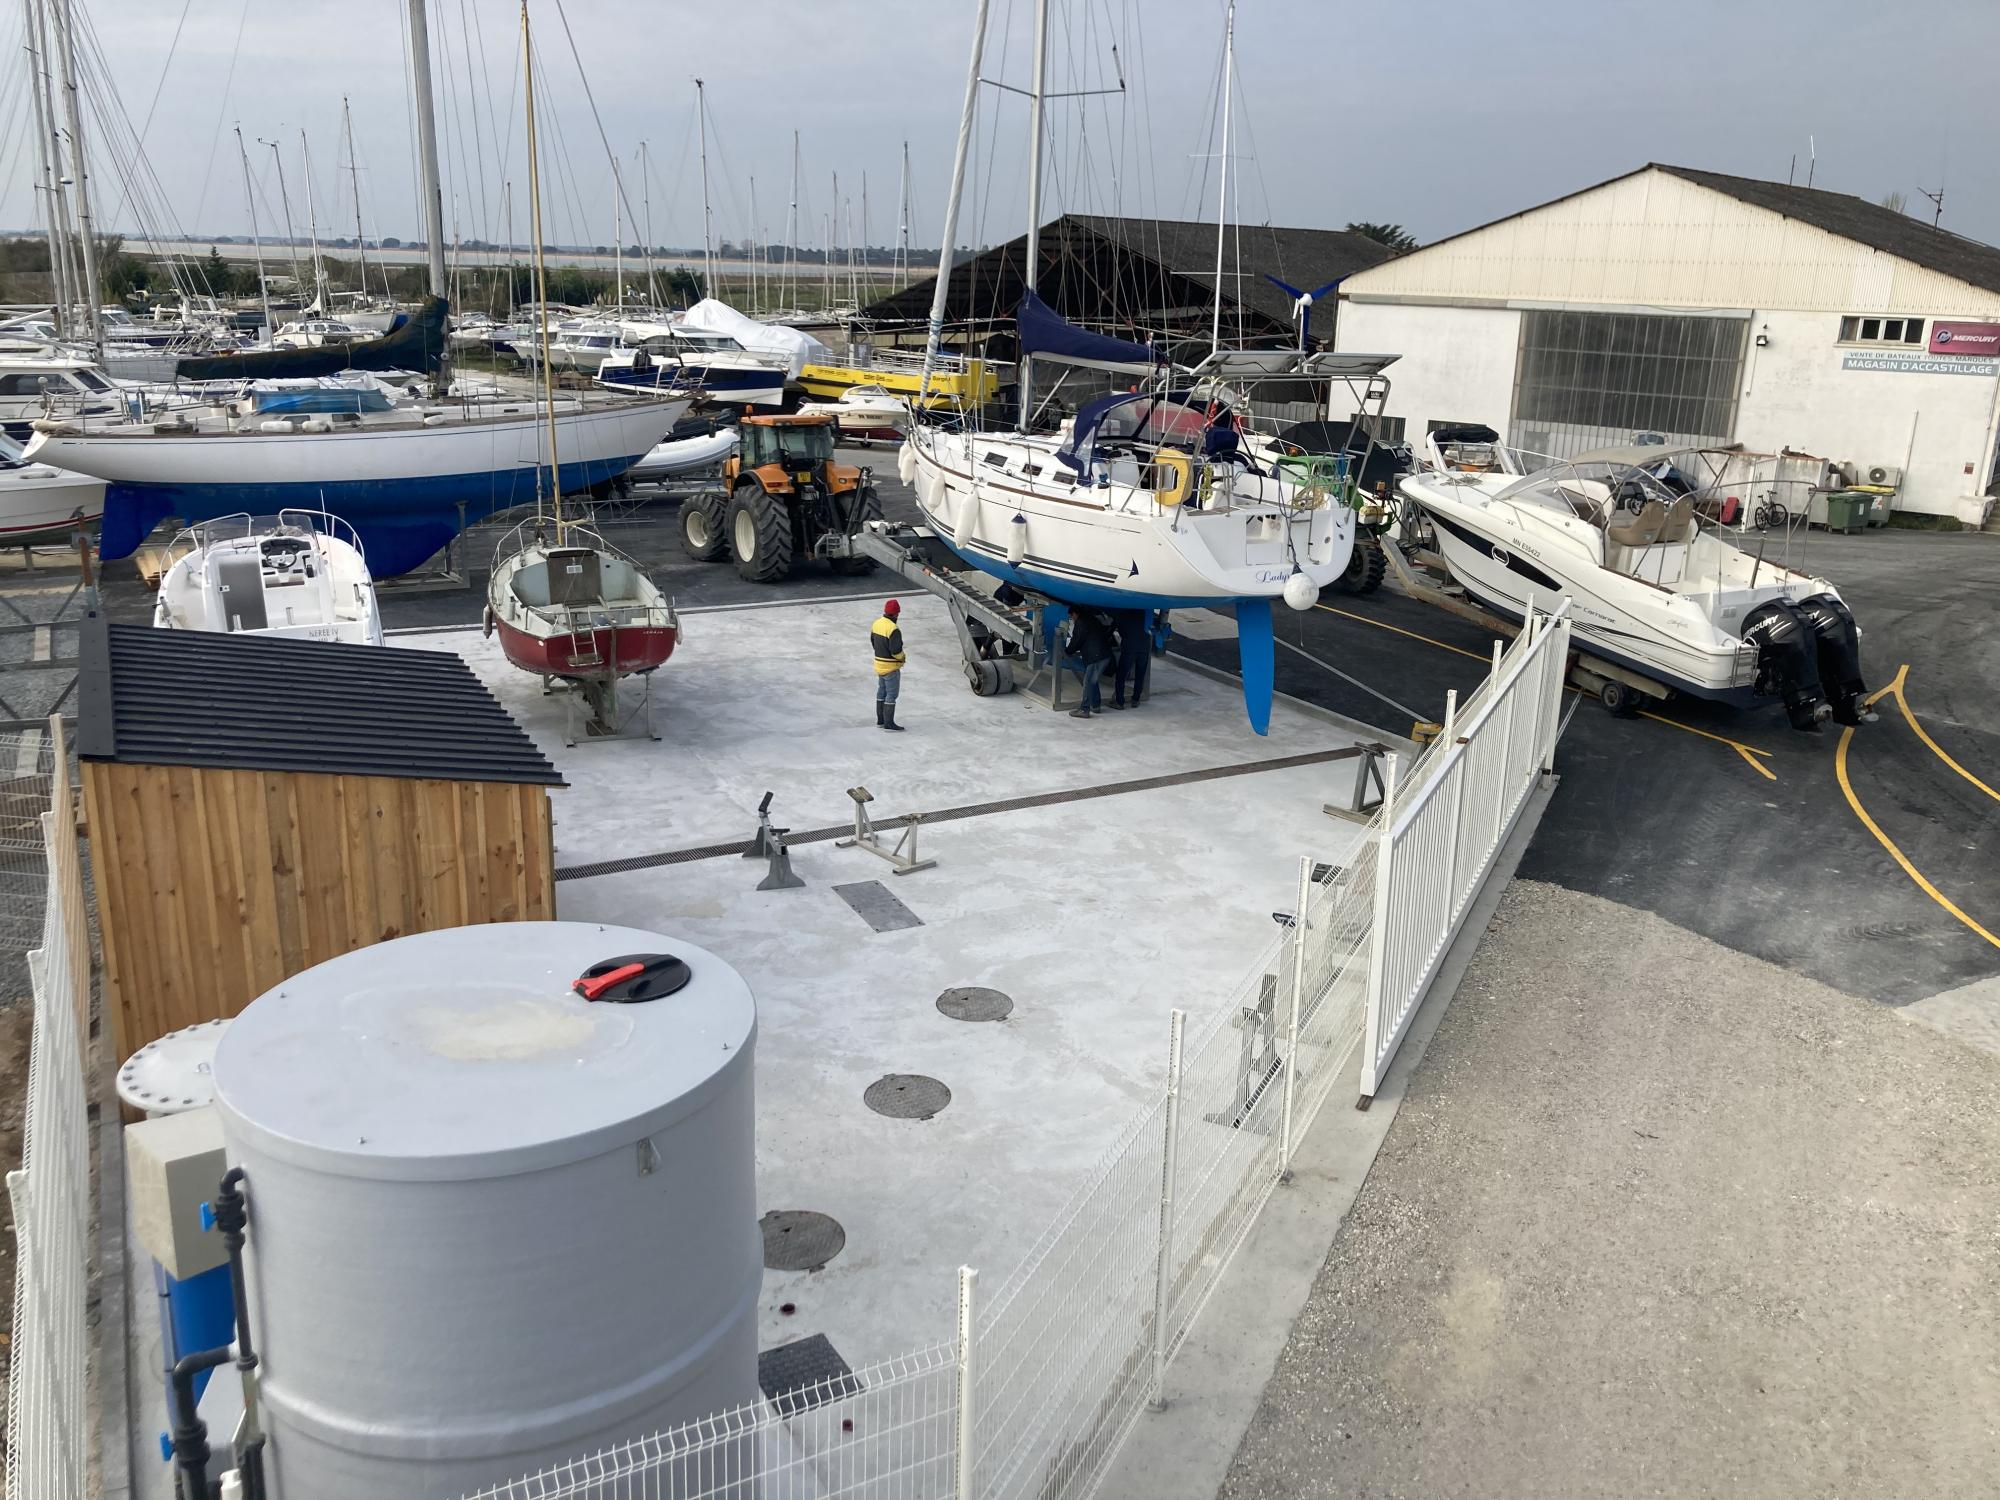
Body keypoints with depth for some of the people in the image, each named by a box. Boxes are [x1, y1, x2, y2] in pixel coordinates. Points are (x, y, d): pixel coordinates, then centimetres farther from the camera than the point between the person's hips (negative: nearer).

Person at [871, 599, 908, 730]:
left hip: (879, 663, 8)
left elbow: (873, 641, 13)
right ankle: (889, 723, 3)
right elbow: (896, 650, -25)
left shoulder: (876, 624, 1)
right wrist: (902, 657, -6)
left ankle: (880, 720, 26)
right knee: (891, 694, 0)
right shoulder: (893, 629, -24)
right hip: (891, 667, -8)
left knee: (881, 691, 18)